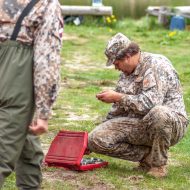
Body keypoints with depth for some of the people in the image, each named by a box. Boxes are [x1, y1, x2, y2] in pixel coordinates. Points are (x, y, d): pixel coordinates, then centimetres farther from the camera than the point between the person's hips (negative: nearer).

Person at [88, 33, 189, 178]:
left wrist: (117, 97, -17)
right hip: (137, 125, 7)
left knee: (158, 113, -44)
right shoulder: (127, 72, 13)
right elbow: (119, 109, 22)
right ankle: (148, 154, -3)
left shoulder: (156, 64, -13)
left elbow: (150, 103, -26)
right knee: (96, 138, -13)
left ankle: (158, 165, -18)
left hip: (170, 122, -7)